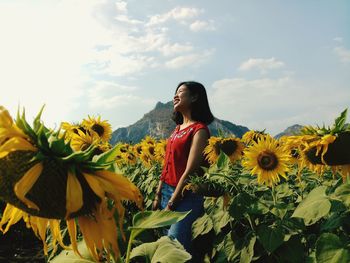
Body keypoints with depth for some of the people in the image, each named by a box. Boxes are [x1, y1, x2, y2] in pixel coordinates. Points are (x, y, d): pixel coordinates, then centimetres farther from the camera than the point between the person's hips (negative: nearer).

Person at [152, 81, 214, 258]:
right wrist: (158, 195, 10)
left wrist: (171, 204, -15)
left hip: (186, 195, -8)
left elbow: (190, 171, -17)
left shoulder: (199, 129, -12)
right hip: (167, 191, 8)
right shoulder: (178, 128, 12)